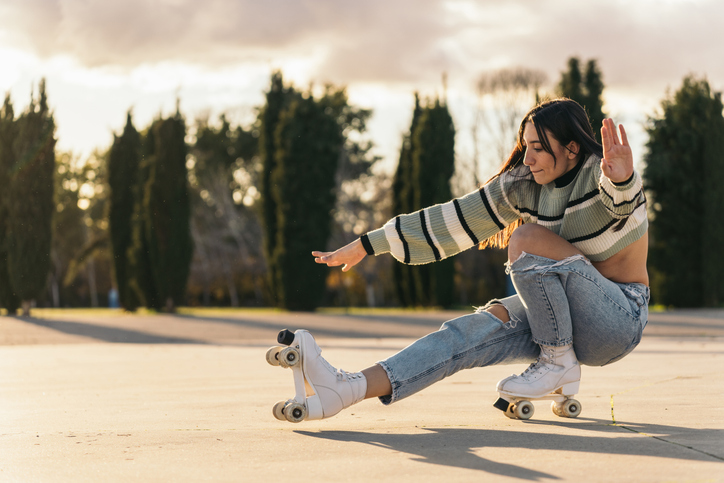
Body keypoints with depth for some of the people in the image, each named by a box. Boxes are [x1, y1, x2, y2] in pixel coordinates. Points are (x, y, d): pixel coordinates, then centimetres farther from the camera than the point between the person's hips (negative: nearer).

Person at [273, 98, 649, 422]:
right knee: (476, 329, -20)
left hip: (621, 316, -6)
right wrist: (369, 245, 0)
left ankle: (559, 363, -13)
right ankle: (347, 390, -35)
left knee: (528, 239, -25)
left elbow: (622, 201, -41)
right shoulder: (523, 185, 0)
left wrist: (621, 180, -66)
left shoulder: (601, 174, -17)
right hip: (563, 315, 6)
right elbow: (455, 220, 1)